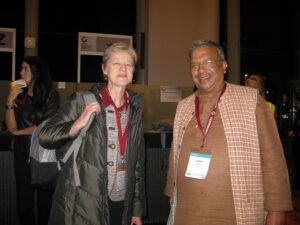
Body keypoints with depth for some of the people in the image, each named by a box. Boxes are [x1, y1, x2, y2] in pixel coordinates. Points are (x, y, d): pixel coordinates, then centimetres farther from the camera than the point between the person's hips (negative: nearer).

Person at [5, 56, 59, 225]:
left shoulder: (50, 94, -6)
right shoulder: (19, 94, 2)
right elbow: (11, 127, -3)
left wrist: (19, 132, -1)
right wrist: (10, 101, -13)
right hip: (22, 153, 2)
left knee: (45, 195, 12)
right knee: (23, 199, 7)